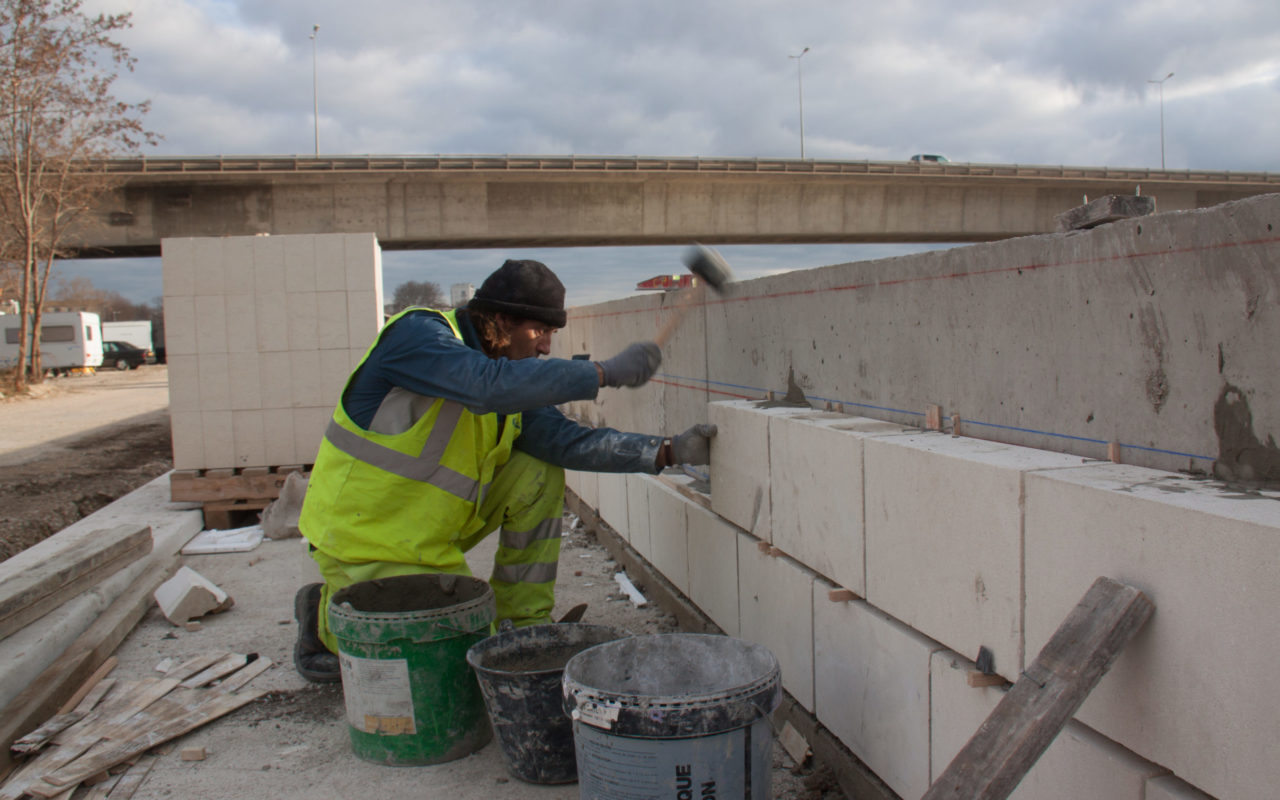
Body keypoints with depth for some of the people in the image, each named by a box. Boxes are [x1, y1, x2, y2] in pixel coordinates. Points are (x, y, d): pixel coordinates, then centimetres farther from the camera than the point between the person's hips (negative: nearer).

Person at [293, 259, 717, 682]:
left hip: (432, 541, 8)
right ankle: (328, 613, 7)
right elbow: (492, 385, -40)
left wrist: (669, 450, -17)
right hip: (363, 544, -8)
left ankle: (525, 622, 4)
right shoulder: (418, 334, -22)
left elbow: (567, 440, -7)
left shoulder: (513, 385, 1)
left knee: (539, 474, -5)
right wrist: (605, 372, -36)